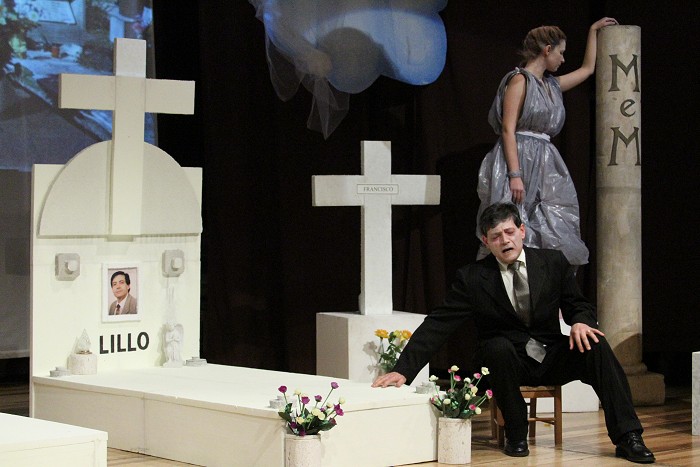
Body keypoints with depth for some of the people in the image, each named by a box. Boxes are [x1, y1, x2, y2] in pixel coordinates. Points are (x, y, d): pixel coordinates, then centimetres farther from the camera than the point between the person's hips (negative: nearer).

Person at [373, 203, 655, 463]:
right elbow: (437, 325, -11)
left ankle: (626, 437, -23)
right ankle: (516, 436, -18)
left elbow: (579, 306, 8)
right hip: (506, 361, -2)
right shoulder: (472, 278, -8)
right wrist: (403, 370, -21)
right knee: (497, 346, -35)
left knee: (595, 344, -25)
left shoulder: (554, 263, -1)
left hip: (551, 359, 2)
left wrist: (580, 322, -18)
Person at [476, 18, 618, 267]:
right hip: (520, 162, -8)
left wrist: (594, 30, 37)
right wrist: (515, 175, -22)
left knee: (550, 241, -1)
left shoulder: (552, 85, 18)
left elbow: (587, 69, 35)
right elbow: (507, 130, -13)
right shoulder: (520, 80, -6)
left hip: (545, 166, 8)